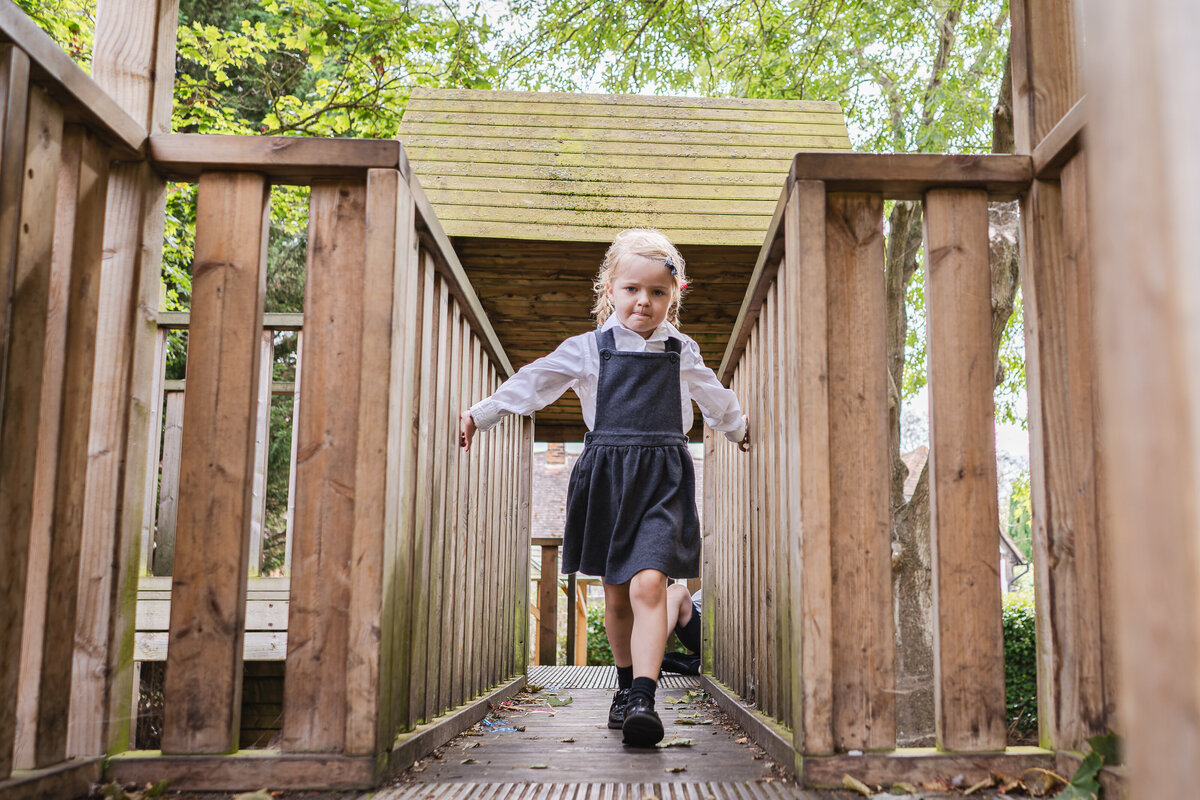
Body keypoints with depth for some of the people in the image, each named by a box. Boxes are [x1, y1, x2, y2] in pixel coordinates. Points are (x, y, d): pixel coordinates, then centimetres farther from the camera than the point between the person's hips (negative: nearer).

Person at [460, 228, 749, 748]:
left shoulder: (682, 352, 12)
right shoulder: (588, 349, 6)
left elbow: (713, 396, 31)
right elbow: (533, 382, 10)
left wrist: (738, 427, 46)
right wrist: (481, 413, 8)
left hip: (662, 477, 0)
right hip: (605, 475, 1)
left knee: (648, 584, -19)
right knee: (615, 595, 10)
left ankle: (643, 700, -25)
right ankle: (626, 685, 30)